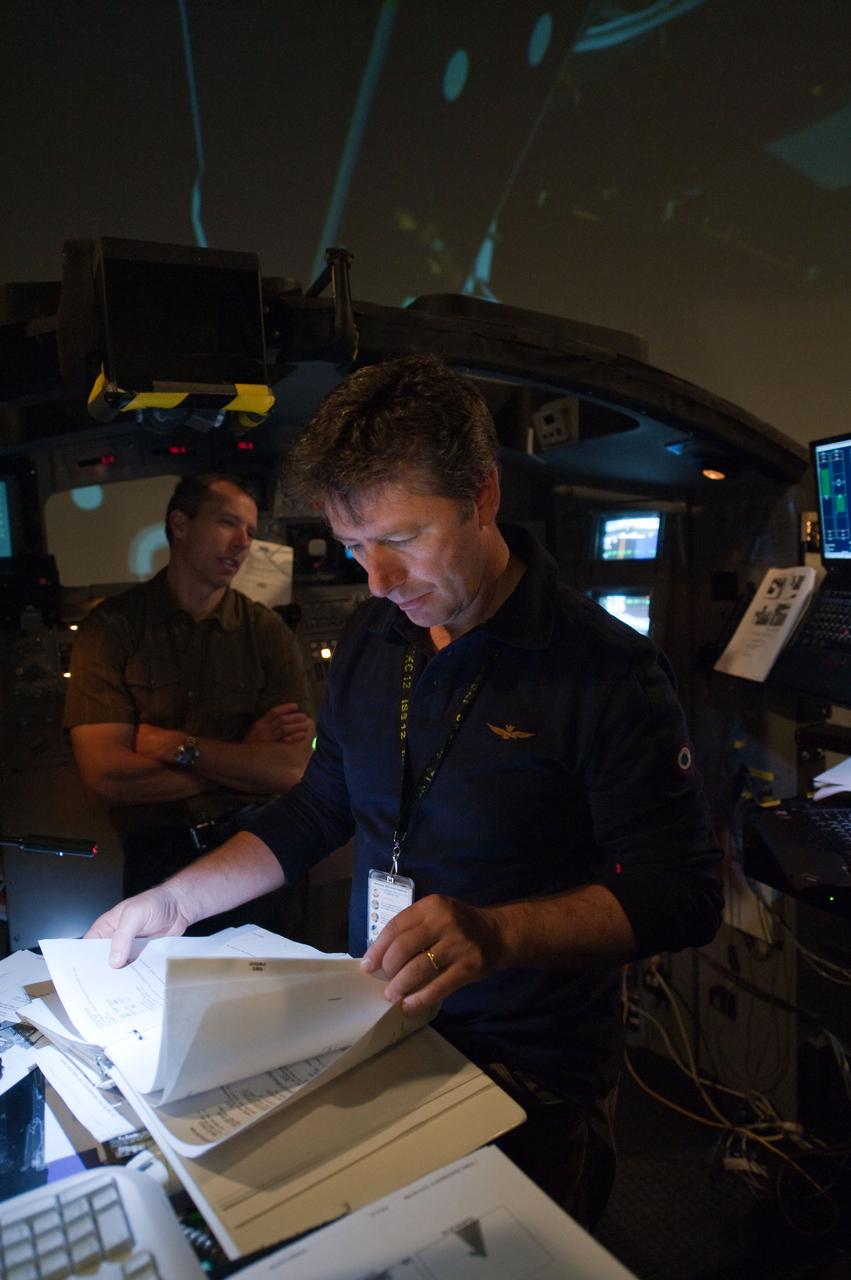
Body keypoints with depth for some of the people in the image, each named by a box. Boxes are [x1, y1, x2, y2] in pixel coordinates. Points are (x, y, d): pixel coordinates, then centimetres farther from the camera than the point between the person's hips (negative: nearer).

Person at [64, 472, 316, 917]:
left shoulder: (267, 630, 2)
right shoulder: (111, 626, -1)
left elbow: (292, 768, -7)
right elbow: (105, 774, -11)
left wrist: (179, 747, -11)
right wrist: (243, 759, -8)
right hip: (155, 859, -1)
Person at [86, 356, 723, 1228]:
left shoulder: (608, 672, -17)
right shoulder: (369, 641, 2)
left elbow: (681, 895, -17)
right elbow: (319, 811, 11)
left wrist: (497, 933, -32)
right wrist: (174, 902, 4)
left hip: (532, 1082, -4)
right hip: (375, 1035, 5)